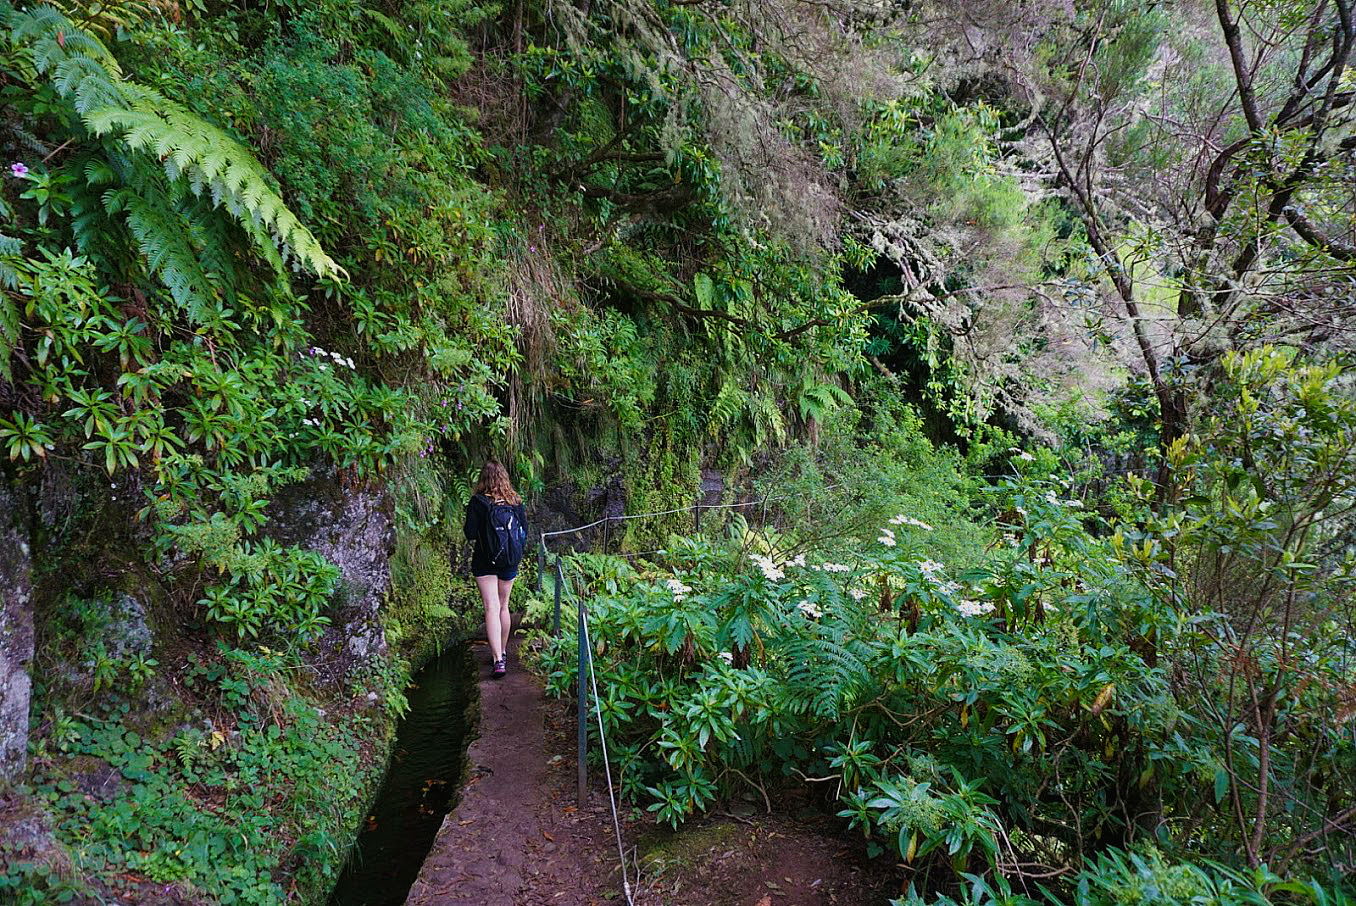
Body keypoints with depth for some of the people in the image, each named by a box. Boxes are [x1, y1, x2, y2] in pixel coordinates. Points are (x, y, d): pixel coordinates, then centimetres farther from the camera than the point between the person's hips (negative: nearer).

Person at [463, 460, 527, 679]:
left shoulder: (478, 502, -11)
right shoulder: (515, 502, -1)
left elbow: (470, 533, -12)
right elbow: (524, 532, 3)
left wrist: (466, 527, 10)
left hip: (485, 562, -4)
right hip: (510, 562, 4)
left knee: (492, 608, -6)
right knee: (503, 606, 18)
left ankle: (498, 660, -16)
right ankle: (502, 652, 30)